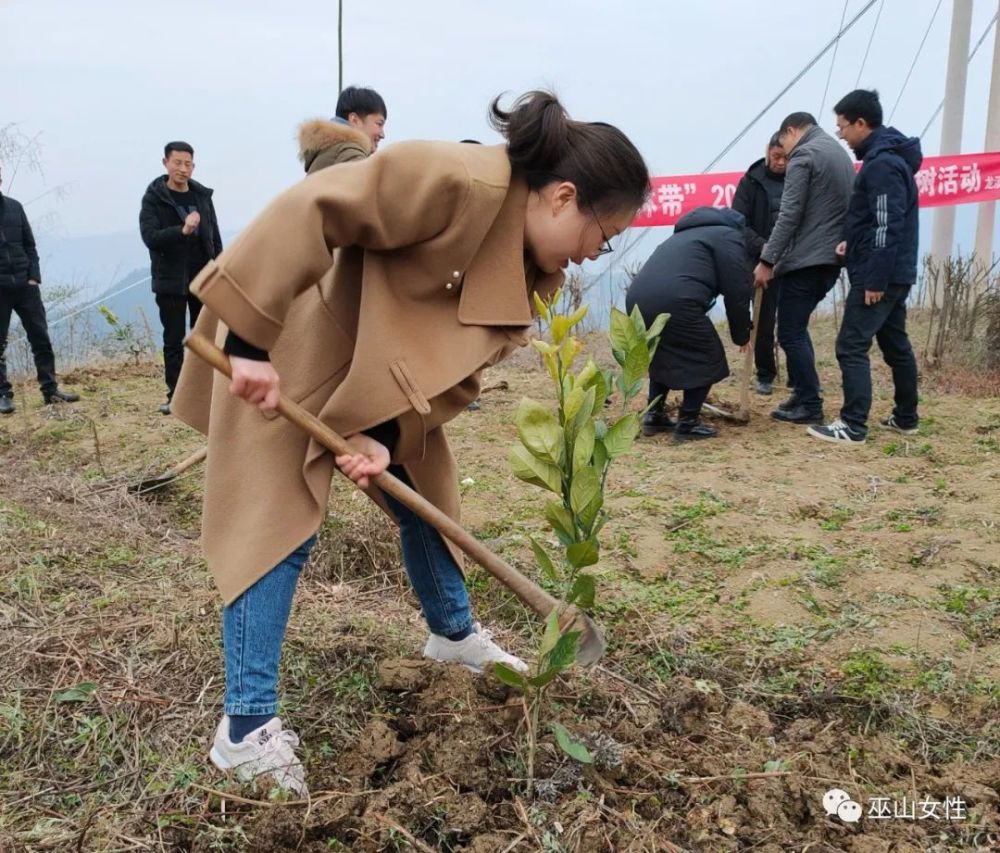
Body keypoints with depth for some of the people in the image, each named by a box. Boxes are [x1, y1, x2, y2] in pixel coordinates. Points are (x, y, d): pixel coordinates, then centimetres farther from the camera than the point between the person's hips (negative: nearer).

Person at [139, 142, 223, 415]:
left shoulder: (202, 196, 8)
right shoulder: (153, 198, -3)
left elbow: (215, 238, 11)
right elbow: (149, 236, -16)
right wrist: (182, 230, -31)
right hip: (170, 281, -3)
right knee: (174, 341, 2)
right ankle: (175, 396, 8)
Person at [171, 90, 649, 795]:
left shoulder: (528, 265, -2)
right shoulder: (455, 181, -30)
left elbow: (457, 364, -5)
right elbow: (308, 211, -33)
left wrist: (389, 437, -19)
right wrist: (248, 339, -35)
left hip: (386, 371, 9)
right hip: (283, 350, -8)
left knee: (428, 492, 16)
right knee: (278, 526, -9)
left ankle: (454, 632, 40)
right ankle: (247, 730, 1)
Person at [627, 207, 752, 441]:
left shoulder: (694, 233, 39)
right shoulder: (730, 237, 13)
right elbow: (736, 293, 6)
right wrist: (742, 334, 21)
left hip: (638, 300, 8)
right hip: (673, 302, -8)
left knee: (663, 353, 29)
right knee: (706, 358, 10)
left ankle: (654, 415, 26)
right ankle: (687, 423, 9)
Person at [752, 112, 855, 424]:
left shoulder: (804, 154, -8)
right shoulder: (840, 153, 20)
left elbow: (790, 215, -16)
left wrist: (767, 260, -14)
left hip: (805, 260, -9)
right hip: (832, 258, 9)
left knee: (791, 334, -2)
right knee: (797, 328, 20)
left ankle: (810, 405, 0)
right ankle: (803, 394, 22)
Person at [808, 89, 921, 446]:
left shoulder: (881, 164, -18)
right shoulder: (889, 156, 14)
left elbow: (889, 227, -22)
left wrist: (875, 280, -22)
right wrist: (854, 243, 12)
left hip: (880, 275, -10)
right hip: (895, 273, 10)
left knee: (851, 346, -8)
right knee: (895, 343, 16)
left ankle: (853, 427, -6)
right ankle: (906, 417, 25)